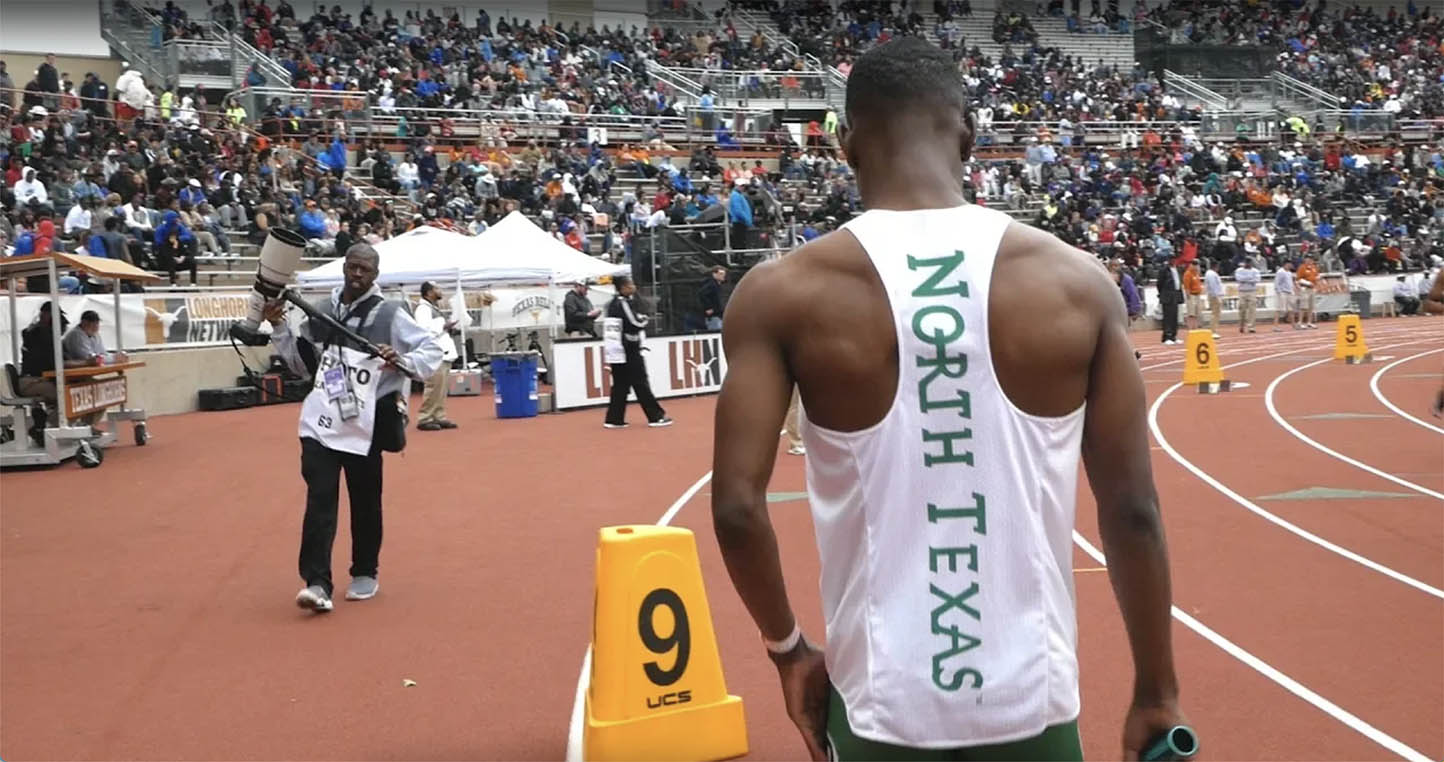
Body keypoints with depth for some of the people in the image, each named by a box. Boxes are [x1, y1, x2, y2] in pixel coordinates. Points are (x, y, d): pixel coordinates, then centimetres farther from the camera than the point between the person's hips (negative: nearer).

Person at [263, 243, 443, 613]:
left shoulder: (389, 313, -3)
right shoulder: (320, 310, 10)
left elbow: (433, 350, -6)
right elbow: (301, 362, 19)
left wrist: (402, 361, -24)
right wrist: (279, 327, 7)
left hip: (365, 424, -2)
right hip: (321, 421, 2)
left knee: (365, 503, 10)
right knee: (319, 500, -8)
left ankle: (365, 574, 27)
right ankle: (316, 583, -10)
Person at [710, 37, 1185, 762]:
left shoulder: (783, 294, -9)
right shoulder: (1076, 282, -6)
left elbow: (736, 506, -11)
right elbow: (1132, 510, -3)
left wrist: (788, 648, 6)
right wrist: (1155, 696, 8)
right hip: (1030, 700, 1)